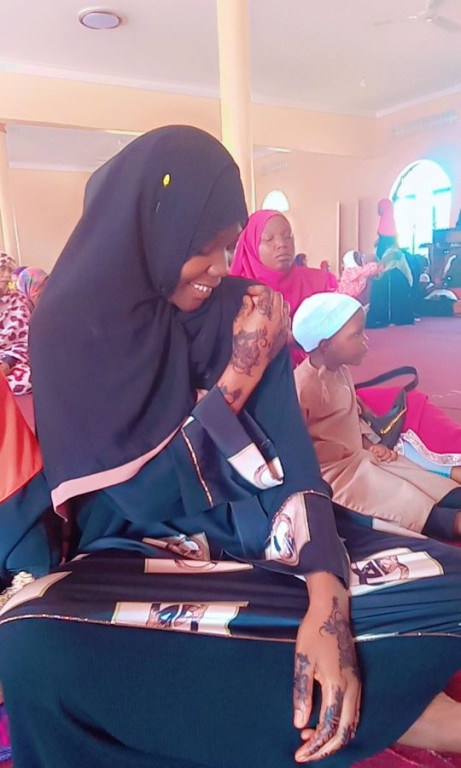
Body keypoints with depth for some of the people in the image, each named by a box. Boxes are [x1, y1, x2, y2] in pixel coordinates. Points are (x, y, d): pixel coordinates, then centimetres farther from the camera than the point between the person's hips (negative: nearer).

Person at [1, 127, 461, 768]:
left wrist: (328, 598, -26)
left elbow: (290, 454, -11)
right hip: (141, 553, 0)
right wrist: (238, 374, -18)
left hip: (259, 534, 2)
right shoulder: (72, 326, -11)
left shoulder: (240, 308, -3)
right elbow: (148, 498, -13)